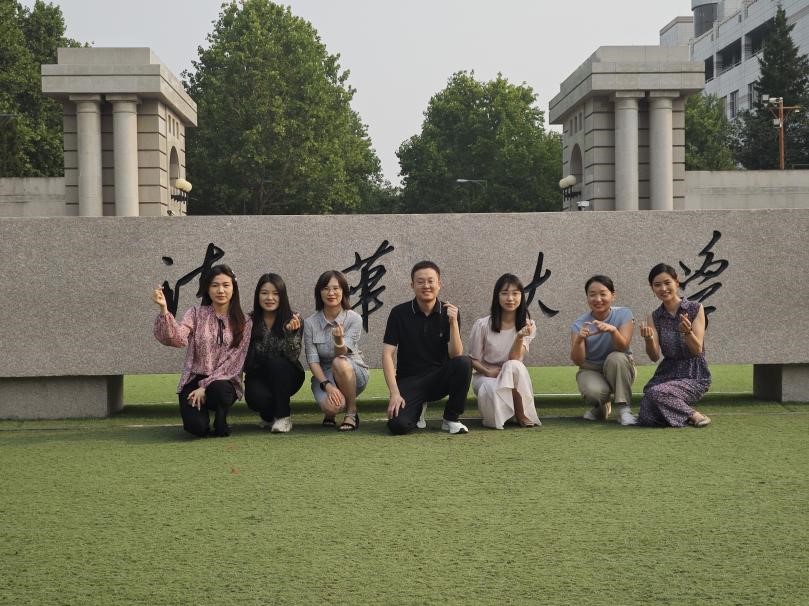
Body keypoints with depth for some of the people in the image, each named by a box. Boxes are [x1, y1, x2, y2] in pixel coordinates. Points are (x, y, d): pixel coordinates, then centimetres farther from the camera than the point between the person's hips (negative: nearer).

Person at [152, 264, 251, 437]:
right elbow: (177, 338, -16)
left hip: (224, 382, 0)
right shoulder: (196, 313, 3)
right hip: (194, 379, 0)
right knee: (197, 427, -27)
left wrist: (206, 386, -14)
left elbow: (233, 361, -5)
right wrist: (164, 309, -31)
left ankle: (220, 421, -2)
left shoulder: (243, 323, 3)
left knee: (219, 389, -38)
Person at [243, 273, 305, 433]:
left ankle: (283, 417, -18)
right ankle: (269, 416, 7)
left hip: (286, 377, 0)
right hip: (257, 377, 0)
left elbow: (293, 356, -19)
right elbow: (244, 360, -2)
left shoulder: (293, 320, -9)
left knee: (276, 363, -33)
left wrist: (290, 332, -33)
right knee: (257, 397, -32)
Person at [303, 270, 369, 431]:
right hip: (324, 375, 0)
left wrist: (339, 341, -45)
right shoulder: (310, 323, -6)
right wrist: (327, 385, -24)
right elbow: (313, 360, -9)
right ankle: (330, 412, 8)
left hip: (354, 374, 0)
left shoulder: (354, 319, -10)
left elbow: (342, 353, -21)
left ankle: (352, 413, -17)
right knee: (332, 405, -32)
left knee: (339, 363, -36)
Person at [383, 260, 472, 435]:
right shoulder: (399, 313, -4)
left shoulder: (449, 313, -2)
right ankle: (417, 407, 10)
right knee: (398, 425, -28)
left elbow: (456, 355, -10)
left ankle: (451, 419, -9)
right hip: (409, 380, -1)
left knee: (464, 363, -30)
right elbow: (387, 355, -7)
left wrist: (453, 323, -25)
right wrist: (395, 393, -17)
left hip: (439, 378, 1)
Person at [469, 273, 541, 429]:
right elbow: (473, 360, -2)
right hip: (485, 376, -2)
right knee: (492, 389, -38)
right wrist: (488, 372, -22)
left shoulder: (527, 325, -4)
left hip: (512, 379, 2)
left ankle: (522, 415, -16)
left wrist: (520, 337, -33)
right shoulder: (482, 325, -10)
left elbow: (514, 359, -16)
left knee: (514, 366, -34)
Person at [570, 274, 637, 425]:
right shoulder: (579, 324, -11)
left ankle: (624, 409, -21)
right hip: (591, 370, 0)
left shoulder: (623, 314, -11)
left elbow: (623, 347, -26)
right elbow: (578, 361, -21)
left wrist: (613, 330, -47)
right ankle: (601, 408, 6)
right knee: (593, 391, -34)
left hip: (618, 369, 0)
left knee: (616, 358, -34)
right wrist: (579, 340, -42)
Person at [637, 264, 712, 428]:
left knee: (656, 393, -31)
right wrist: (648, 339, -23)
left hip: (694, 376, -4)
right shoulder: (656, 316, 6)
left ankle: (693, 414, -8)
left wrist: (687, 331, -30)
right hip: (667, 373, 4)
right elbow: (655, 356, -3)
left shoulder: (695, 309, -5)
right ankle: (686, 410, 10)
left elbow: (697, 350, -10)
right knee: (647, 419, -16)